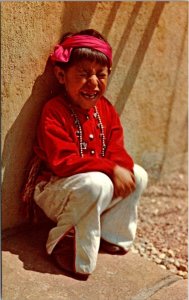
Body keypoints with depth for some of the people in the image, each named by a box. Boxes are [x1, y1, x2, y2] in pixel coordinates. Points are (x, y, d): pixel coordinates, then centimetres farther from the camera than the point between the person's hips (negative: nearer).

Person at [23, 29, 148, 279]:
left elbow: (116, 150, -1)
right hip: (54, 189, -8)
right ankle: (63, 245, -14)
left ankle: (108, 236, 8)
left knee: (139, 175, -1)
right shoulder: (54, 111, -20)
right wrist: (110, 169, -33)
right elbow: (63, 162, -29)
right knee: (97, 183, -36)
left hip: (99, 180, 8)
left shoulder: (105, 109, 2)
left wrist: (123, 168, -25)